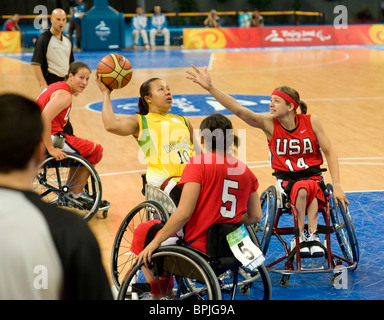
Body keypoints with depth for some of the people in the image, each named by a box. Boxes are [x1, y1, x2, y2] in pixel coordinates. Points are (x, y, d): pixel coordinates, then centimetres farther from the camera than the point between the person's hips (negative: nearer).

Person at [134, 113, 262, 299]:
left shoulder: (199, 163, -13)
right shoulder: (245, 170, 5)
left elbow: (184, 213, -20)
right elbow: (255, 217, 9)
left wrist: (155, 242, -13)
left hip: (199, 246, -7)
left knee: (143, 232, 16)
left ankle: (158, 294, 20)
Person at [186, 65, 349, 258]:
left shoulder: (310, 122, -9)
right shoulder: (268, 123, -11)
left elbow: (329, 152, -3)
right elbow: (238, 110, -24)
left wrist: (336, 186, -10)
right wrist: (210, 88, -36)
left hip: (312, 175, 0)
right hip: (285, 178, 0)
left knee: (309, 188, -36)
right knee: (302, 190, -34)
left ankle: (311, 236, -27)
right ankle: (301, 237, -20)